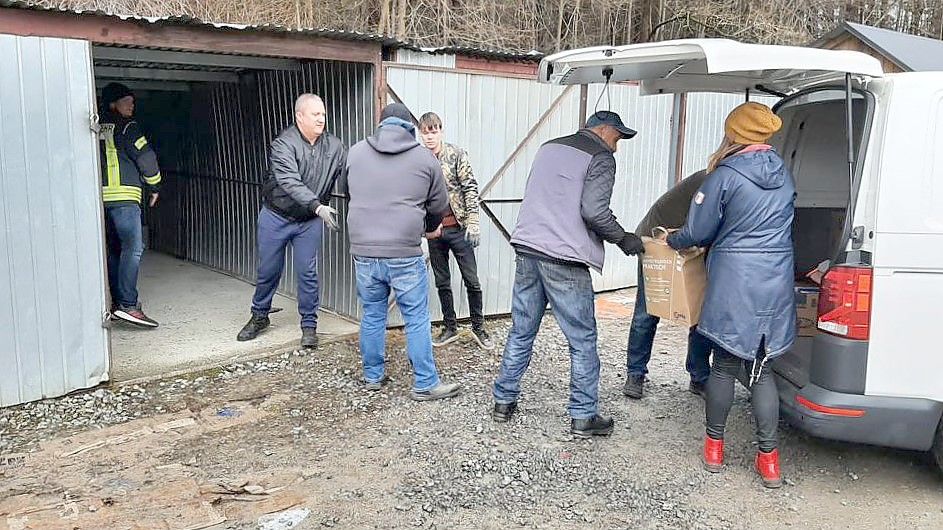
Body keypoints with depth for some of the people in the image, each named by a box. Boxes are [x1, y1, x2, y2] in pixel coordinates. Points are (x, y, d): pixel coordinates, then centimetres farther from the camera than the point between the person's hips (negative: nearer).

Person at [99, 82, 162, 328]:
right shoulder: (127, 127, -3)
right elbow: (145, 157, -6)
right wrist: (154, 187, 8)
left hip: (102, 195, 7)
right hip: (124, 196, -7)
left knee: (115, 249, 13)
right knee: (133, 247, -10)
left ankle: (118, 302, 17)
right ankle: (128, 305, -17)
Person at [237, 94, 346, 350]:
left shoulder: (334, 146, -6)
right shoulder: (283, 145, -20)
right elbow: (290, 183, -31)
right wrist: (317, 206, -42)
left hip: (310, 221, 2)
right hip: (276, 216, -2)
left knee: (308, 273, 3)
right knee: (268, 271, 12)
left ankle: (309, 325, 17)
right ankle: (259, 316, 33)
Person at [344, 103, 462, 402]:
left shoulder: (356, 152, 6)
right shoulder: (425, 158, 0)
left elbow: (347, 190, 22)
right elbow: (439, 206, 8)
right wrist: (430, 228, 29)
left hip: (363, 251, 4)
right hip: (405, 254, -3)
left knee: (372, 315, 16)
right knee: (417, 320, 5)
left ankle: (373, 377, 28)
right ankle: (425, 384, 11)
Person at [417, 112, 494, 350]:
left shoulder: (457, 155, -5)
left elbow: (471, 188, -7)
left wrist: (473, 221, -14)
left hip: (458, 228, -3)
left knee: (472, 281, 2)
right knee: (442, 283, 11)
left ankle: (478, 327, 18)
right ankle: (450, 328, 25)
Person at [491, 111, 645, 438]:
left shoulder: (549, 147, 18)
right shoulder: (600, 158, -3)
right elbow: (594, 211, -14)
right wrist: (623, 239, -1)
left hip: (527, 249, 7)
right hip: (564, 260, -7)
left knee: (521, 332, 15)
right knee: (582, 340, 4)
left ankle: (504, 401, 22)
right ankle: (583, 417, 10)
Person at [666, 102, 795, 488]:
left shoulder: (725, 176, -9)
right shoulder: (784, 176, 9)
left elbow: (698, 232, -3)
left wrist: (673, 241, 17)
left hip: (733, 282, -4)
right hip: (777, 283, 4)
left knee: (724, 365, 9)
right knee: (761, 369, 11)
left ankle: (714, 446, 22)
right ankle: (768, 457, 12)